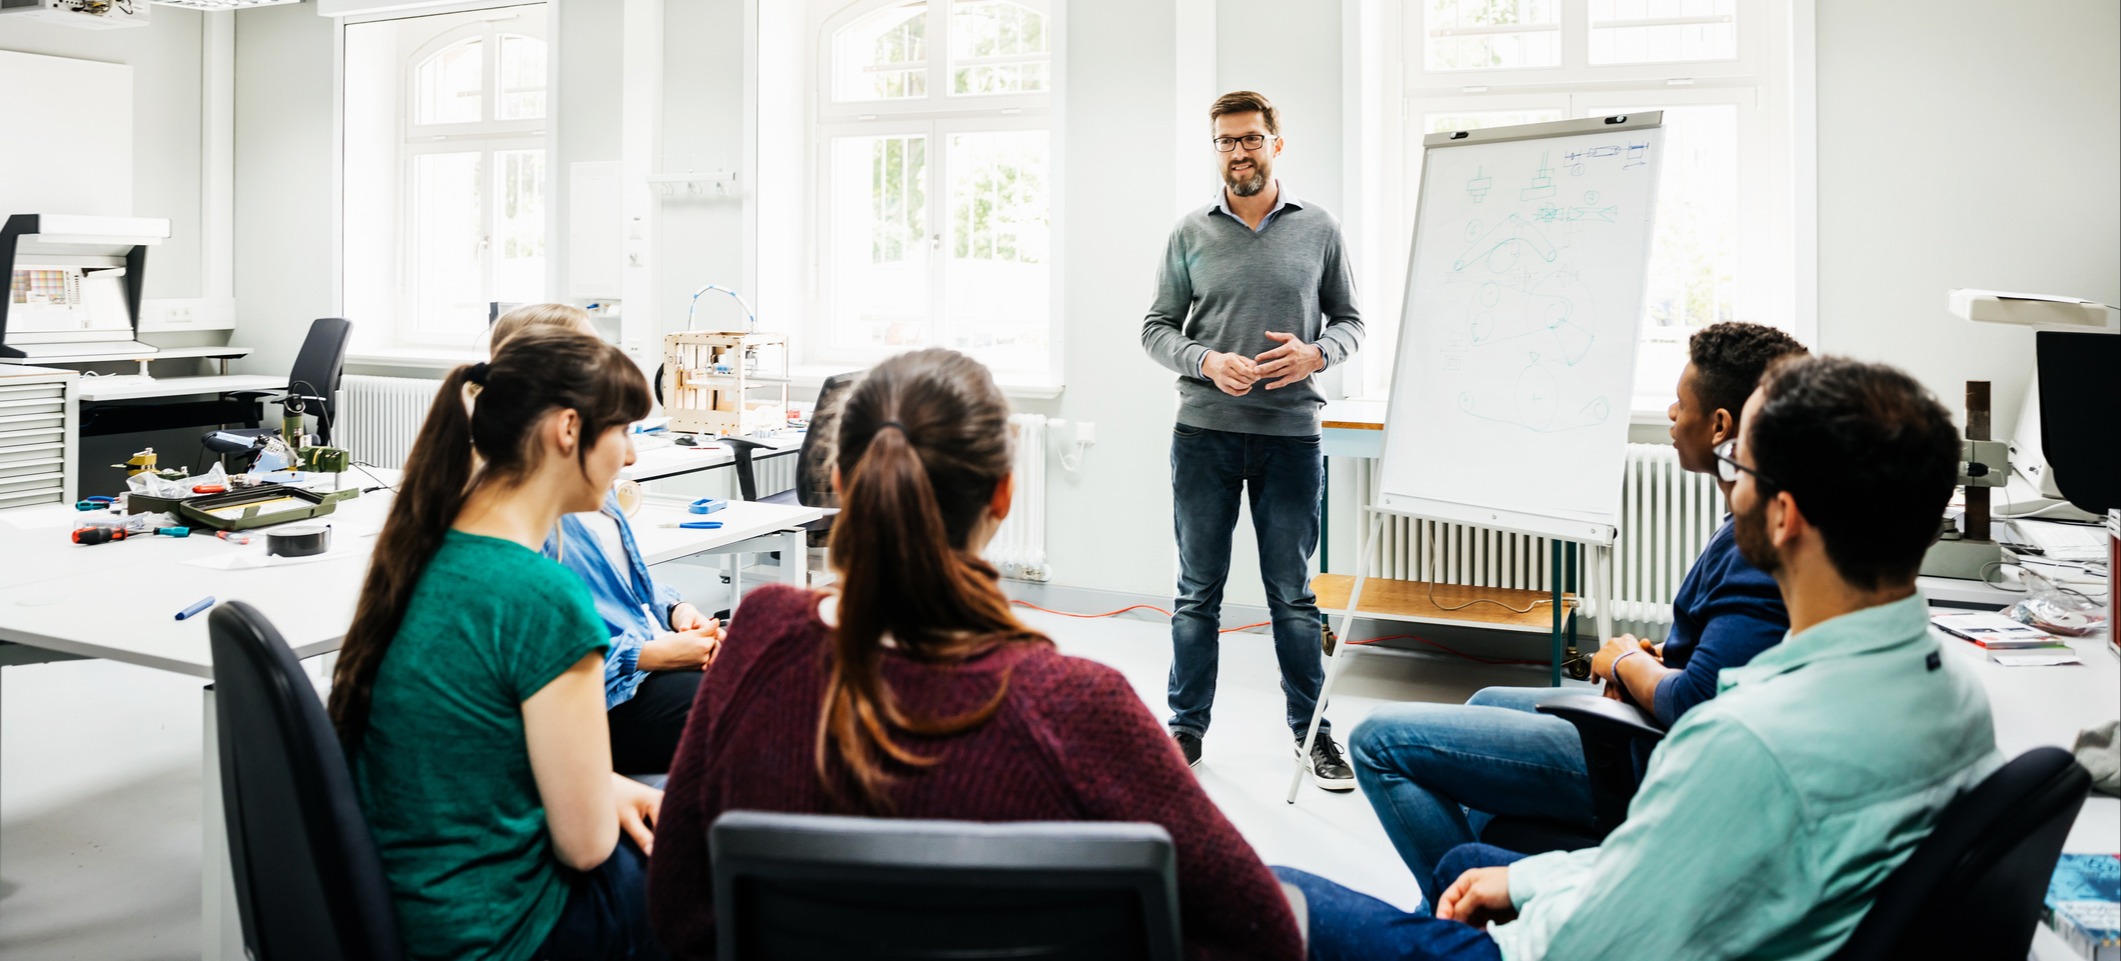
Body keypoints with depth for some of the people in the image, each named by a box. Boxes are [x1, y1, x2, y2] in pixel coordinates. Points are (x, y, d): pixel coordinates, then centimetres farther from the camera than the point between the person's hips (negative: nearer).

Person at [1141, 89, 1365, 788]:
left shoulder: (1319, 230, 6)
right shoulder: (1191, 234, 6)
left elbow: (1350, 320, 11)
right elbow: (1157, 328, 7)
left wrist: (1315, 353, -10)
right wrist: (1207, 362, -11)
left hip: (1290, 433, 0)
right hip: (1204, 432, 1)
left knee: (1293, 593, 6)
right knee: (1197, 592, 8)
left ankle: (1310, 728, 20)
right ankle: (1187, 725, 21)